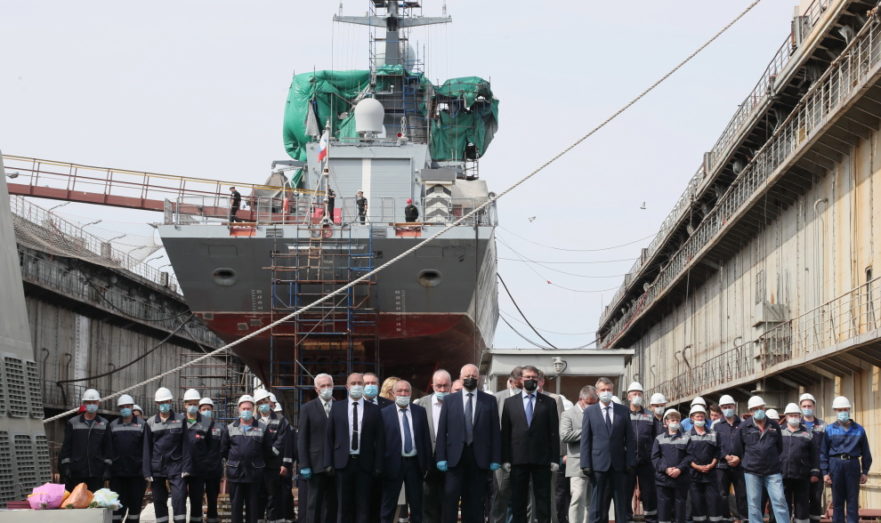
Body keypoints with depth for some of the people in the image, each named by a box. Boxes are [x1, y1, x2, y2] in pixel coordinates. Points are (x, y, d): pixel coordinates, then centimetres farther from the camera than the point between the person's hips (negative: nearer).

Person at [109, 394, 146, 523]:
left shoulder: (141, 424, 4)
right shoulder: (113, 425, 10)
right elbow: (109, 449, 8)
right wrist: (107, 469, 1)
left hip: (136, 472, -1)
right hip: (117, 473, 1)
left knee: (135, 504, 6)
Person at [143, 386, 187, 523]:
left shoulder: (180, 420, 4)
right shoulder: (151, 423, 9)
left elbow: (185, 445, 3)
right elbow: (147, 449, 8)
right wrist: (147, 472, 1)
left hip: (176, 465, -2)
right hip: (157, 467, 2)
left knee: (179, 498, -13)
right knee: (159, 501, 6)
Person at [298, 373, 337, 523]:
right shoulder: (308, 409, 3)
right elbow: (302, 439, 0)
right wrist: (304, 465, -7)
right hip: (316, 465, -2)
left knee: (332, 505, 5)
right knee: (314, 505, -1)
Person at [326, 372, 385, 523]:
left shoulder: (374, 410, 4)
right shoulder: (337, 407, 7)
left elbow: (379, 439, 2)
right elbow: (329, 436, 6)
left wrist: (378, 466, -4)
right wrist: (328, 463, -1)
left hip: (365, 464, -1)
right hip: (343, 462, 1)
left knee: (363, 506, 1)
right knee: (344, 505, 4)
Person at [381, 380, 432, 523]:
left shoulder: (420, 412, 6)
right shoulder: (385, 413, -3)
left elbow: (426, 438, 6)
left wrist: (428, 464, 2)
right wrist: (381, 466, -9)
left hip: (414, 463, 3)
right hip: (393, 463, -3)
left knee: (416, 505, 10)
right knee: (388, 506, 3)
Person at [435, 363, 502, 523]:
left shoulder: (489, 401, 7)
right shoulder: (449, 400, 8)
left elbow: (495, 431, 4)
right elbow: (442, 430, 5)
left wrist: (495, 459, -3)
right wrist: (441, 457, -3)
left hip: (479, 457, 0)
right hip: (455, 456, 0)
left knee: (476, 501, 3)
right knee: (450, 496, -7)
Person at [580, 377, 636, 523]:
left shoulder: (623, 411, 8)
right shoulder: (590, 411, 5)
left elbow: (630, 438, 7)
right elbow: (585, 440, 2)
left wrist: (630, 462, -2)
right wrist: (586, 464, -6)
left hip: (619, 464, 1)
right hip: (598, 464, -1)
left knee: (621, 502, 5)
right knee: (597, 502, 0)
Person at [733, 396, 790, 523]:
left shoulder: (774, 426, 6)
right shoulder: (744, 427, 0)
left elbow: (780, 448, 17)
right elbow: (738, 450, 7)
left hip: (773, 472, 1)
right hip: (752, 472, -1)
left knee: (780, 501, -5)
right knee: (754, 504, 3)